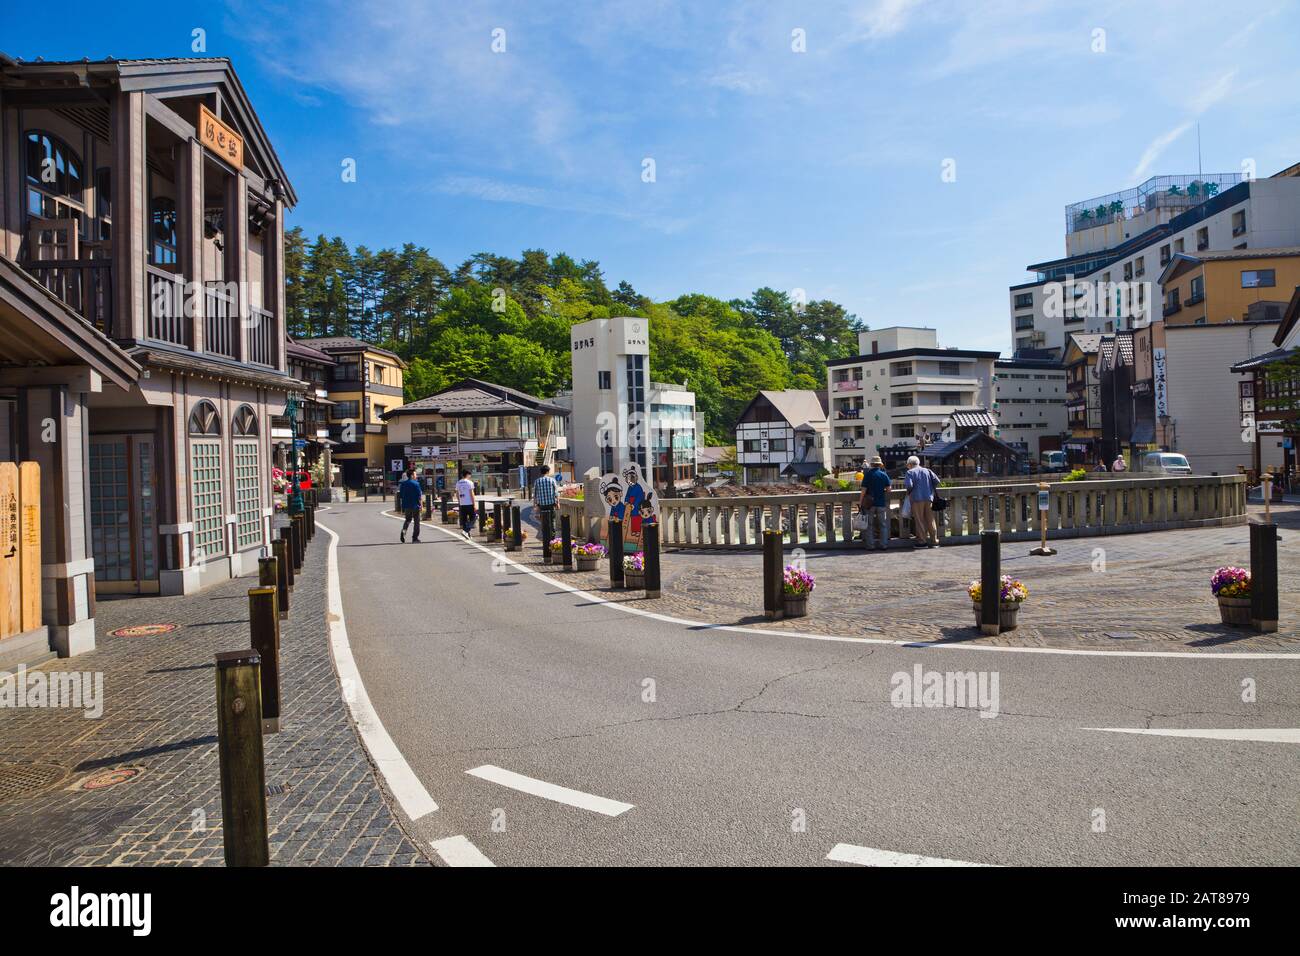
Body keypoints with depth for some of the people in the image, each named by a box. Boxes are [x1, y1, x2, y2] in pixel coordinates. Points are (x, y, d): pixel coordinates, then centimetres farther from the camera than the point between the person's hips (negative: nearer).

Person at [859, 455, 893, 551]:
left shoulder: (867, 475, -5)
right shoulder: (884, 474, -2)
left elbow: (864, 490, -8)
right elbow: (888, 489, -2)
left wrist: (860, 501, -1)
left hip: (870, 503, -1)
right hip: (881, 503, 1)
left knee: (870, 525, 6)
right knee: (883, 524, 9)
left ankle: (870, 545, 6)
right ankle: (883, 544, 9)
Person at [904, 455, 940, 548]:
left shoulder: (910, 472, -2)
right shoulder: (927, 471, 11)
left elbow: (909, 485, -16)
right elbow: (937, 481, 1)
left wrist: (909, 492, 3)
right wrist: (930, 489, 13)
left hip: (917, 499, -4)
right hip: (928, 498, 4)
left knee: (919, 520, 2)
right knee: (930, 520, 8)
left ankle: (922, 541, 1)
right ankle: (934, 541, 9)